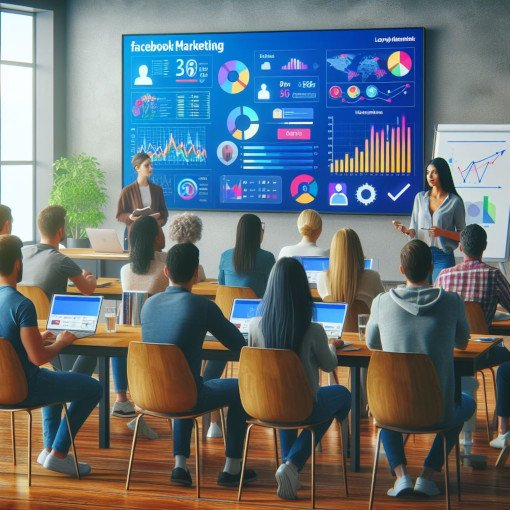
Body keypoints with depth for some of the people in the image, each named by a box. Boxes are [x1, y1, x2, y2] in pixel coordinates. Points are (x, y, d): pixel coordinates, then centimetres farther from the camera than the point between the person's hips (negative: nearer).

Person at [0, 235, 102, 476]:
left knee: (55, 378, 35)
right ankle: (57, 454, 11)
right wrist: (61, 342, -7)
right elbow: (38, 357, -26)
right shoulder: (22, 305, -26)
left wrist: (38, 337, 12)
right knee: (92, 388, 7)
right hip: (22, 388, -9)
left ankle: (49, 448, 33)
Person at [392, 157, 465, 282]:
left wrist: (442, 232, -16)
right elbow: (414, 231, 14)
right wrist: (406, 230, -8)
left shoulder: (455, 201, -1)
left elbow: (462, 235, 0)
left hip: (443, 257, -3)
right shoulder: (420, 197, 10)